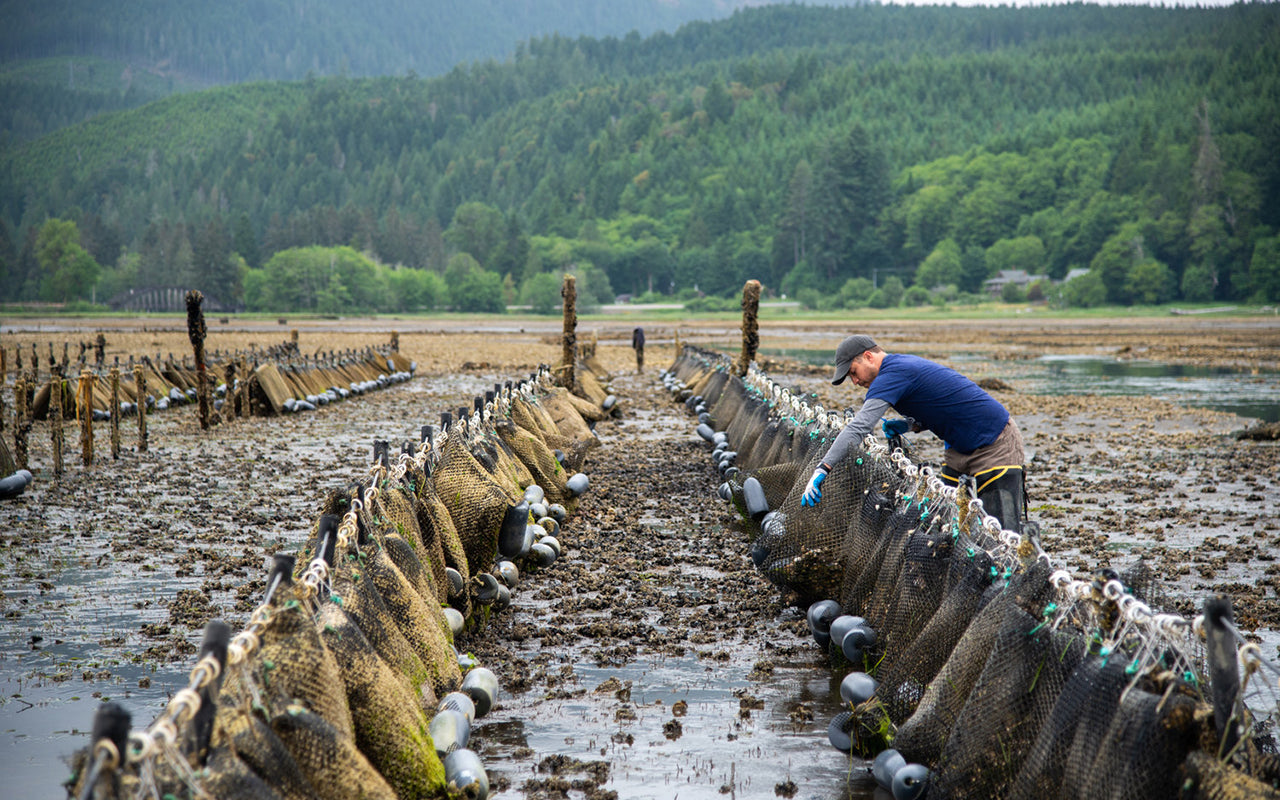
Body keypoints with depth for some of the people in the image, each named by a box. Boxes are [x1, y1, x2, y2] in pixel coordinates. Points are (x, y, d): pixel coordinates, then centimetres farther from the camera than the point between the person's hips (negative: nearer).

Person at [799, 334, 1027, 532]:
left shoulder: (893, 374, -21)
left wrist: (822, 469, -38)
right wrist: (910, 424, -2)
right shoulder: (902, 364, 8)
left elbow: (859, 426, -32)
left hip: (996, 446, -10)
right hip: (959, 449, 10)